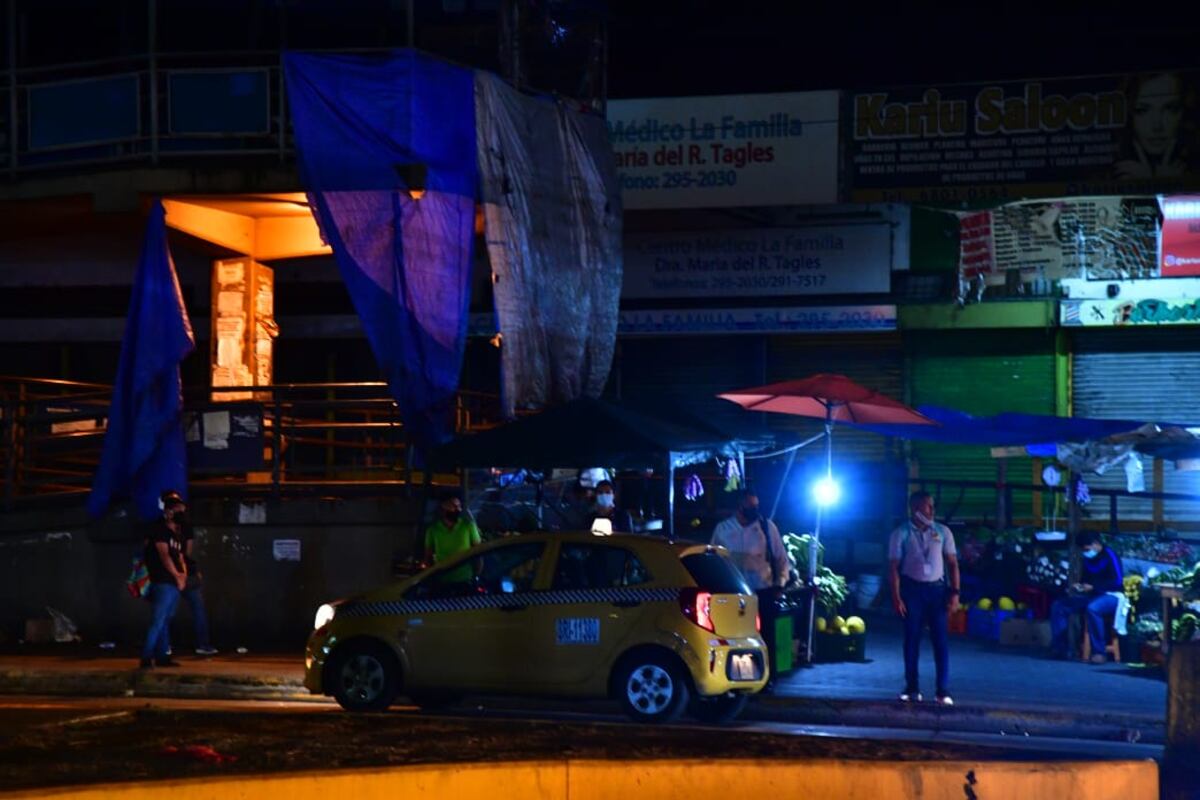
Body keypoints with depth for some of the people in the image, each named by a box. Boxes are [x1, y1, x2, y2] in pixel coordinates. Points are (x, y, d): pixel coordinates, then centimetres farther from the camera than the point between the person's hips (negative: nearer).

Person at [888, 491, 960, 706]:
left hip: (937, 588, 1)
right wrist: (896, 597, -9)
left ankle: (943, 690, -2)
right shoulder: (901, 534, -1)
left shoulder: (942, 532, 4)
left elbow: (952, 563, 6)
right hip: (912, 589, -1)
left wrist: (955, 592, -2)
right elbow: (894, 567, -2)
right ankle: (912, 688, 11)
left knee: (941, 639, -3)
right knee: (912, 639, 3)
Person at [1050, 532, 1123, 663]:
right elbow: (1085, 579, 23)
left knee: (1092, 608, -41)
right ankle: (1059, 647, -7)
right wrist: (1078, 586, -1)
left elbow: (1117, 582, -20)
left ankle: (1099, 652, -37)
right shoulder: (1088, 560, 12)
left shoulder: (1110, 557, -11)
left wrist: (1093, 587, -23)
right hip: (1092, 596, 8)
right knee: (1058, 606, -3)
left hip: (1111, 597, -8)